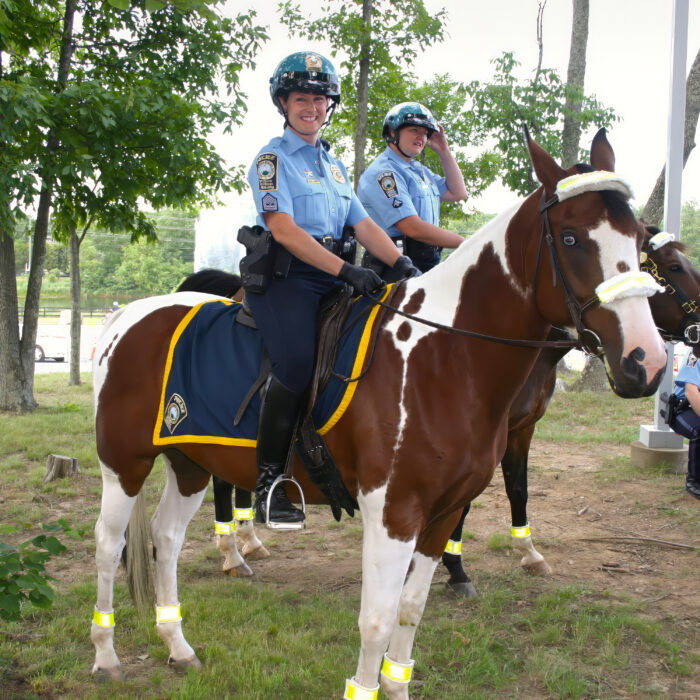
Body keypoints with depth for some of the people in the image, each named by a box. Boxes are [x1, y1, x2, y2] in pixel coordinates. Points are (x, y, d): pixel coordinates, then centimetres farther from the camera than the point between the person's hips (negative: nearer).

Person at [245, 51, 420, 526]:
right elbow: (285, 230, -13)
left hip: (331, 280, 7)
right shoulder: (273, 158, 0)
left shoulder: (335, 166, 23)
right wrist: (347, 271, -21)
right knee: (298, 361, -30)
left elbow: (364, 225, 16)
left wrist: (402, 264, -3)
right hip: (284, 276, -7)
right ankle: (269, 482, -19)